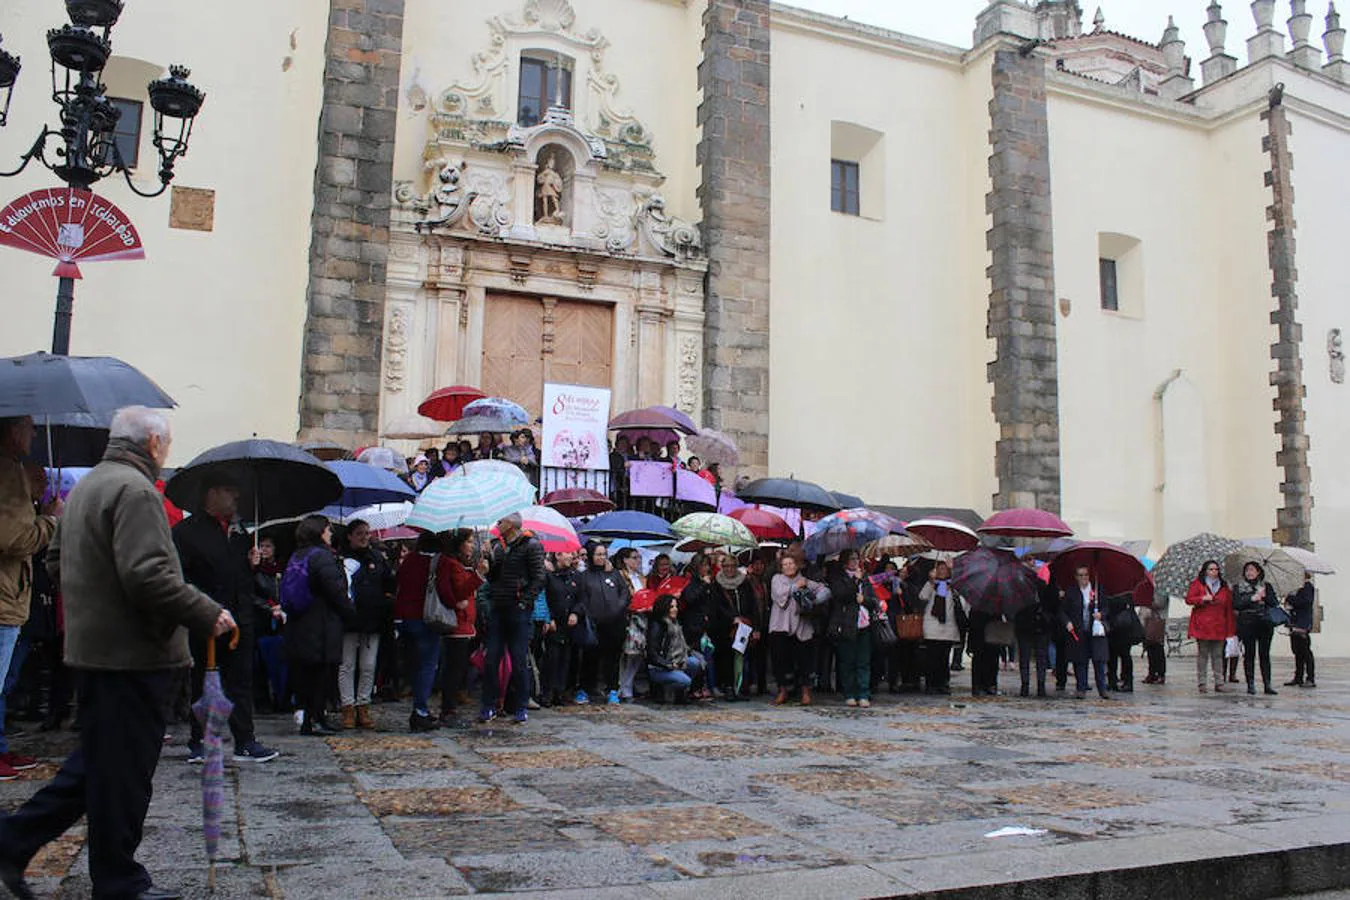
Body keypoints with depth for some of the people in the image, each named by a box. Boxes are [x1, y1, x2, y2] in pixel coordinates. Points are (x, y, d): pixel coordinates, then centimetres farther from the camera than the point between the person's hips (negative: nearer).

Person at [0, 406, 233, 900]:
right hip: (132, 653, -10)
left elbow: (56, 563, 23)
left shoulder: (85, 487, 16)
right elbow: (148, 575, -27)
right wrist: (208, 615, -20)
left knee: (98, 760, 21)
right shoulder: (135, 490, -17)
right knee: (124, 771, 1)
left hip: (92, 647, 10)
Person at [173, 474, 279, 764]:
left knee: (241, 682, 6)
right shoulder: (187, 531, -4)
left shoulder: (238, 532, 17)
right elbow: (179, 577, -12)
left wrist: (252, 563, 4)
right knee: (201, 685, 7)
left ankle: (245, 742, 10)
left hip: (239, 620, 6)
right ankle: (198, 743, 18)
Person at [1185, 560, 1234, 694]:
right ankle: (1202, 683, 2)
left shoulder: (1224, 587, 14)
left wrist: (1230, 628, 5)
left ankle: (1219, 683, 5)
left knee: (1218, 655, 2)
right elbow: (1188, 599, 0)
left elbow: (1229, 608, 11)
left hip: (1219, 626, 3)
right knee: (1202, 654, -1)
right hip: (1202, 626, -3)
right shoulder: (1198, 583, 6)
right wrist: (1203, 598, -16)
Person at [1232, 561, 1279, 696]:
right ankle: (1250, 684, 3)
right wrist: (1251, 599, -12)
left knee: (1265, 654, 0)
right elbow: (1236, 604, -4)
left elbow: (1275, 603, 5)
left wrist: (1264, 596, -11)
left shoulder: (1266, 586, 13)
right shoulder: (1238, 587, 8)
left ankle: (1268, 684, 2)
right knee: (1249, 654, -1)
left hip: (1265, 623, 1)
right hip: (1247, 624, -1)